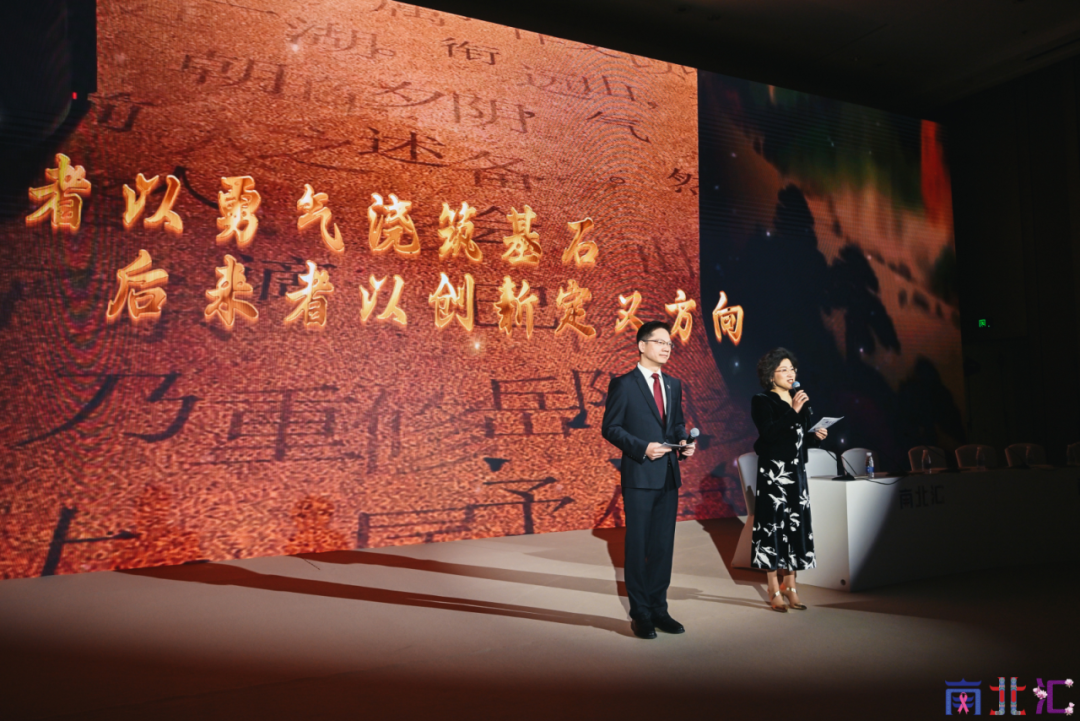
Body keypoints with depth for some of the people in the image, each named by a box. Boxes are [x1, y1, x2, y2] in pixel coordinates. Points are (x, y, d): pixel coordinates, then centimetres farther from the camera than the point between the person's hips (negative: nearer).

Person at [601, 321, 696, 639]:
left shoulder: (674, 385, 14)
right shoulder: (623, 385, -5)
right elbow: (610, 428, -8)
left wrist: (683, 442, -1)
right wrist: (642, 447, -19)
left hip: (669, 476, 6)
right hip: (639, 476, -6)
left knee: (663, 545, 12)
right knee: (637, 546, 3)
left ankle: (659, 609, 24)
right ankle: (640, 614, 14)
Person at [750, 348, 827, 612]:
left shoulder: (800, 401, 14)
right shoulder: (762, 402, -5)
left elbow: (804, 439, 19)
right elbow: (768, 433, -20)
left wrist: (817, 436, -1)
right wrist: (792, 412, -22)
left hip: (797, 472, 6)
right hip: (773, 472, -6)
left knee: (796, 526, 6)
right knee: (773, 526, -5)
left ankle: (790, 586, 15)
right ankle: (774, 591, 2)